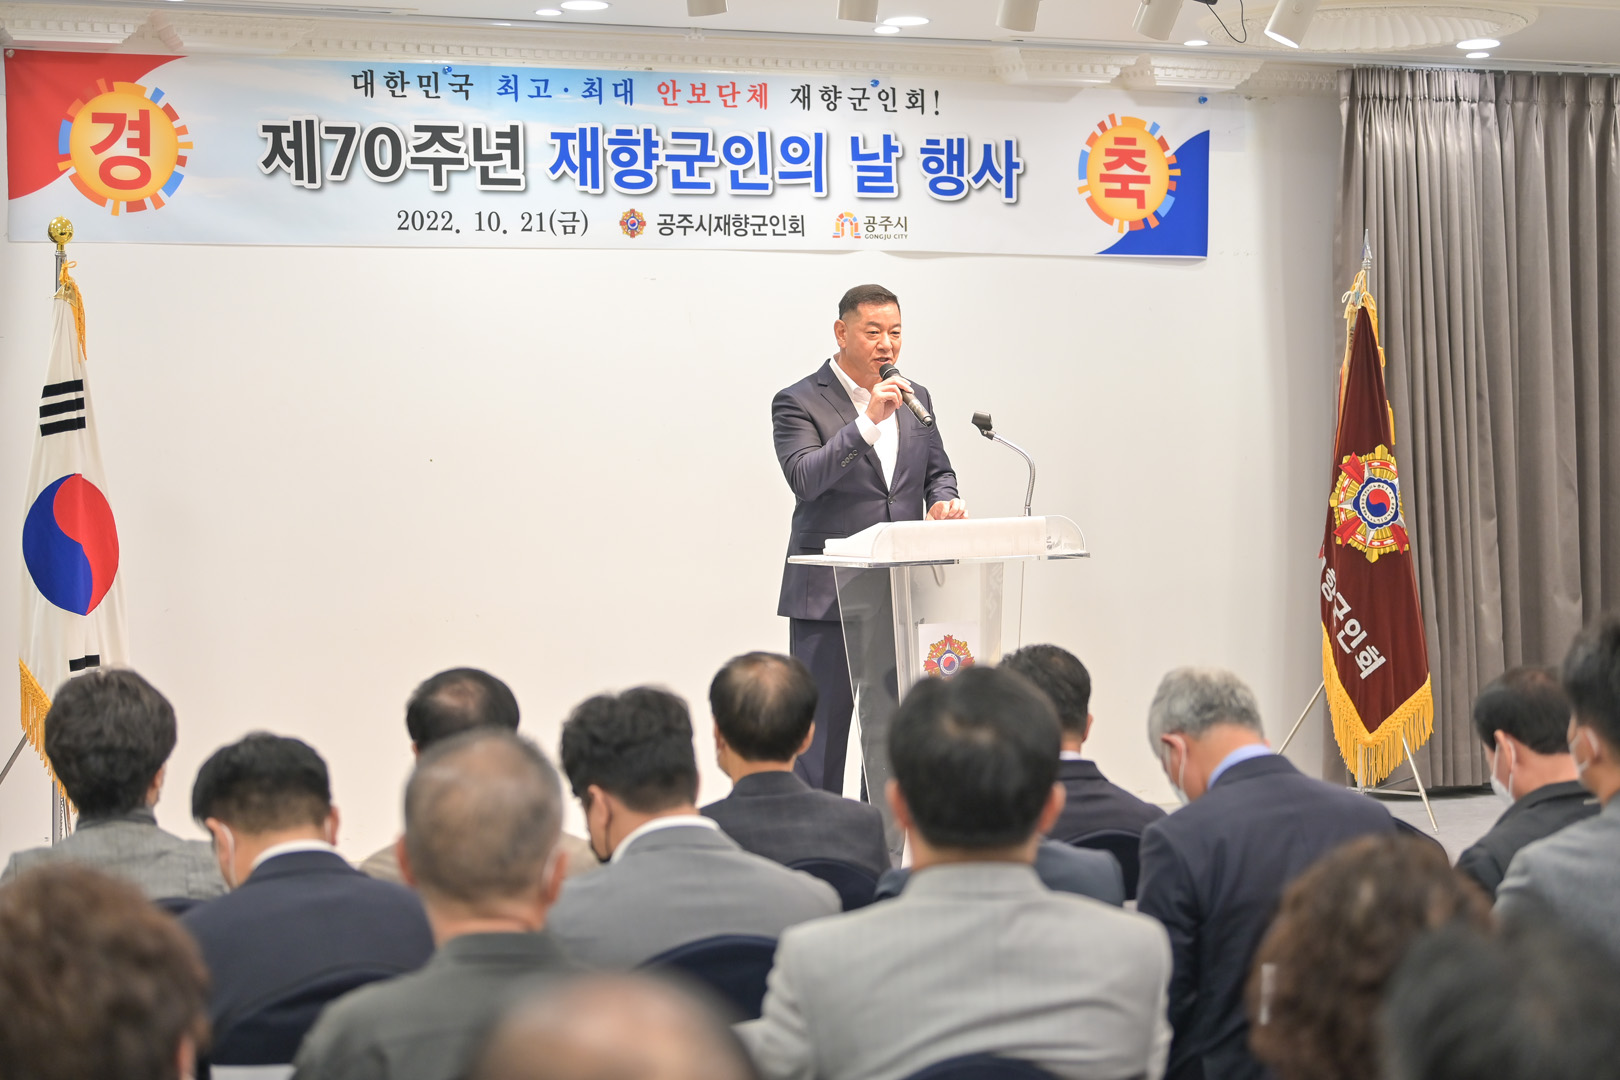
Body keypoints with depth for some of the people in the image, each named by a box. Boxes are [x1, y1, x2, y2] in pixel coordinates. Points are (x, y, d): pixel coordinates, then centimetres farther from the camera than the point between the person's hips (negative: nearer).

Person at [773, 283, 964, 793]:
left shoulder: (915, 397, 12)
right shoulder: (799, 402, -6)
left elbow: (938, 470, 21)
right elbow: (804, 479, -20)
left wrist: (943, 502, -2)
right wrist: (868, 421, -27)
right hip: (828, 595, -5)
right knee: (822, 727, -1)